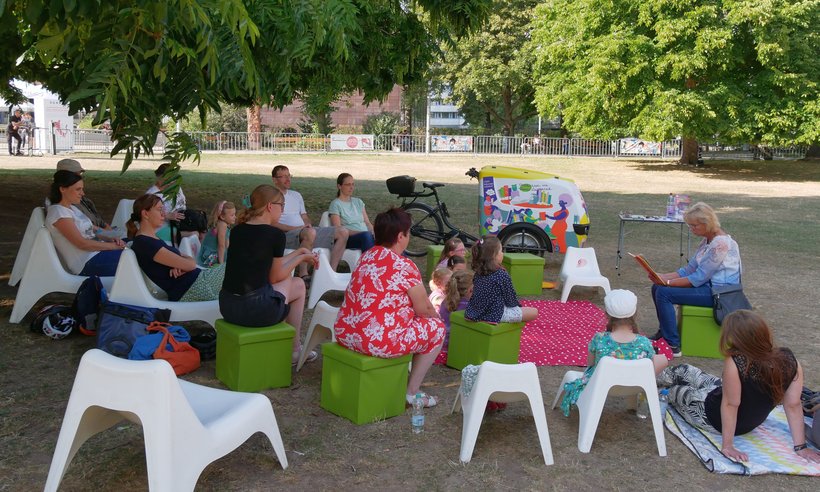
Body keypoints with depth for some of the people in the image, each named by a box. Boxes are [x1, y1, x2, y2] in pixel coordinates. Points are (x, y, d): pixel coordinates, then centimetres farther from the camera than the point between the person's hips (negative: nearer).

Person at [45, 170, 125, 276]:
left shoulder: (72, 208, 17)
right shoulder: (58, 212, -11)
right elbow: (82, 243, -17)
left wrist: (111, 239, -2)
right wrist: (113, 246, -14)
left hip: (96, 251, 9)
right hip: (87, 264, -9)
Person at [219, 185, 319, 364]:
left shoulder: (237, 231, 11)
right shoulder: (275, 235, -9)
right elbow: (275, 277, 2)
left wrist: (299, 252, 26)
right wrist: (301, 258, 16)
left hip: (226, 307, 7)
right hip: (254, 310, -7)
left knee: (287, 280, 29)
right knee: (298, 285, 21)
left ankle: (292, 344, 35)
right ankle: (294, 349, 30)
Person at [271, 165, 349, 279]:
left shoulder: (296, 195, 27)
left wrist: (308, 225, 0)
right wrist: (296, 228, -16)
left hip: (305, 231, 8)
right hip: (287, 235, -8)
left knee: (343, 232, -8)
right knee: (310, 233, -42)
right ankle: (302, 274, -33)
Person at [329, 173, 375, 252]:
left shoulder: (358, 202, 24)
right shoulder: (335, 204, 4)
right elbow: (338, 229, -6)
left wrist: (374, 233, -4)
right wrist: (358, 233, -18)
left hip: (366, 236, 5)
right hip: (347, 239, -5)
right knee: (366, 235, -39)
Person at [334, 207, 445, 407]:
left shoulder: (366, 257, 11)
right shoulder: (404, 267, -12)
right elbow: (424, 310, -3)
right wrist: (436, 317, 20)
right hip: (378, 342, -8)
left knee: (409, 318, 32)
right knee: (437, 327, 13)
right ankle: (412, 392, 17)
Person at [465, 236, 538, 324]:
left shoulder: (478, 273, 0)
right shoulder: (502, 275, -19)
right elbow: (510, 299, -12)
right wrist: (517, 305, 11)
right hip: (496, 315, -8)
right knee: (534, 312, 2)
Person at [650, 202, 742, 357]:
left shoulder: (720, 243, -20)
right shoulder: (707, 240, 11)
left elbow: (698, 278, -22)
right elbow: (689, 269, 10)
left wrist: (668, 282, -20)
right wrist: (662, 277, -3)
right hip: (707, 285, 10)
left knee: (664, 293, -20)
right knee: (657, 287, 5)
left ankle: (673, 345, -13)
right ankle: (664, 332, 18)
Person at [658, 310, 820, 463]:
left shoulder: (735, 362, -39)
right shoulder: (789, 360, -22)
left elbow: (730, 404, -31)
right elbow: (794, 405, -17)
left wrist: (727, 445, -20)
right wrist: (800, 447, -8)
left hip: (715, 420, -5)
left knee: (674, 390, 24)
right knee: (683, 370, 24)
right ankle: (655, 376, 53)